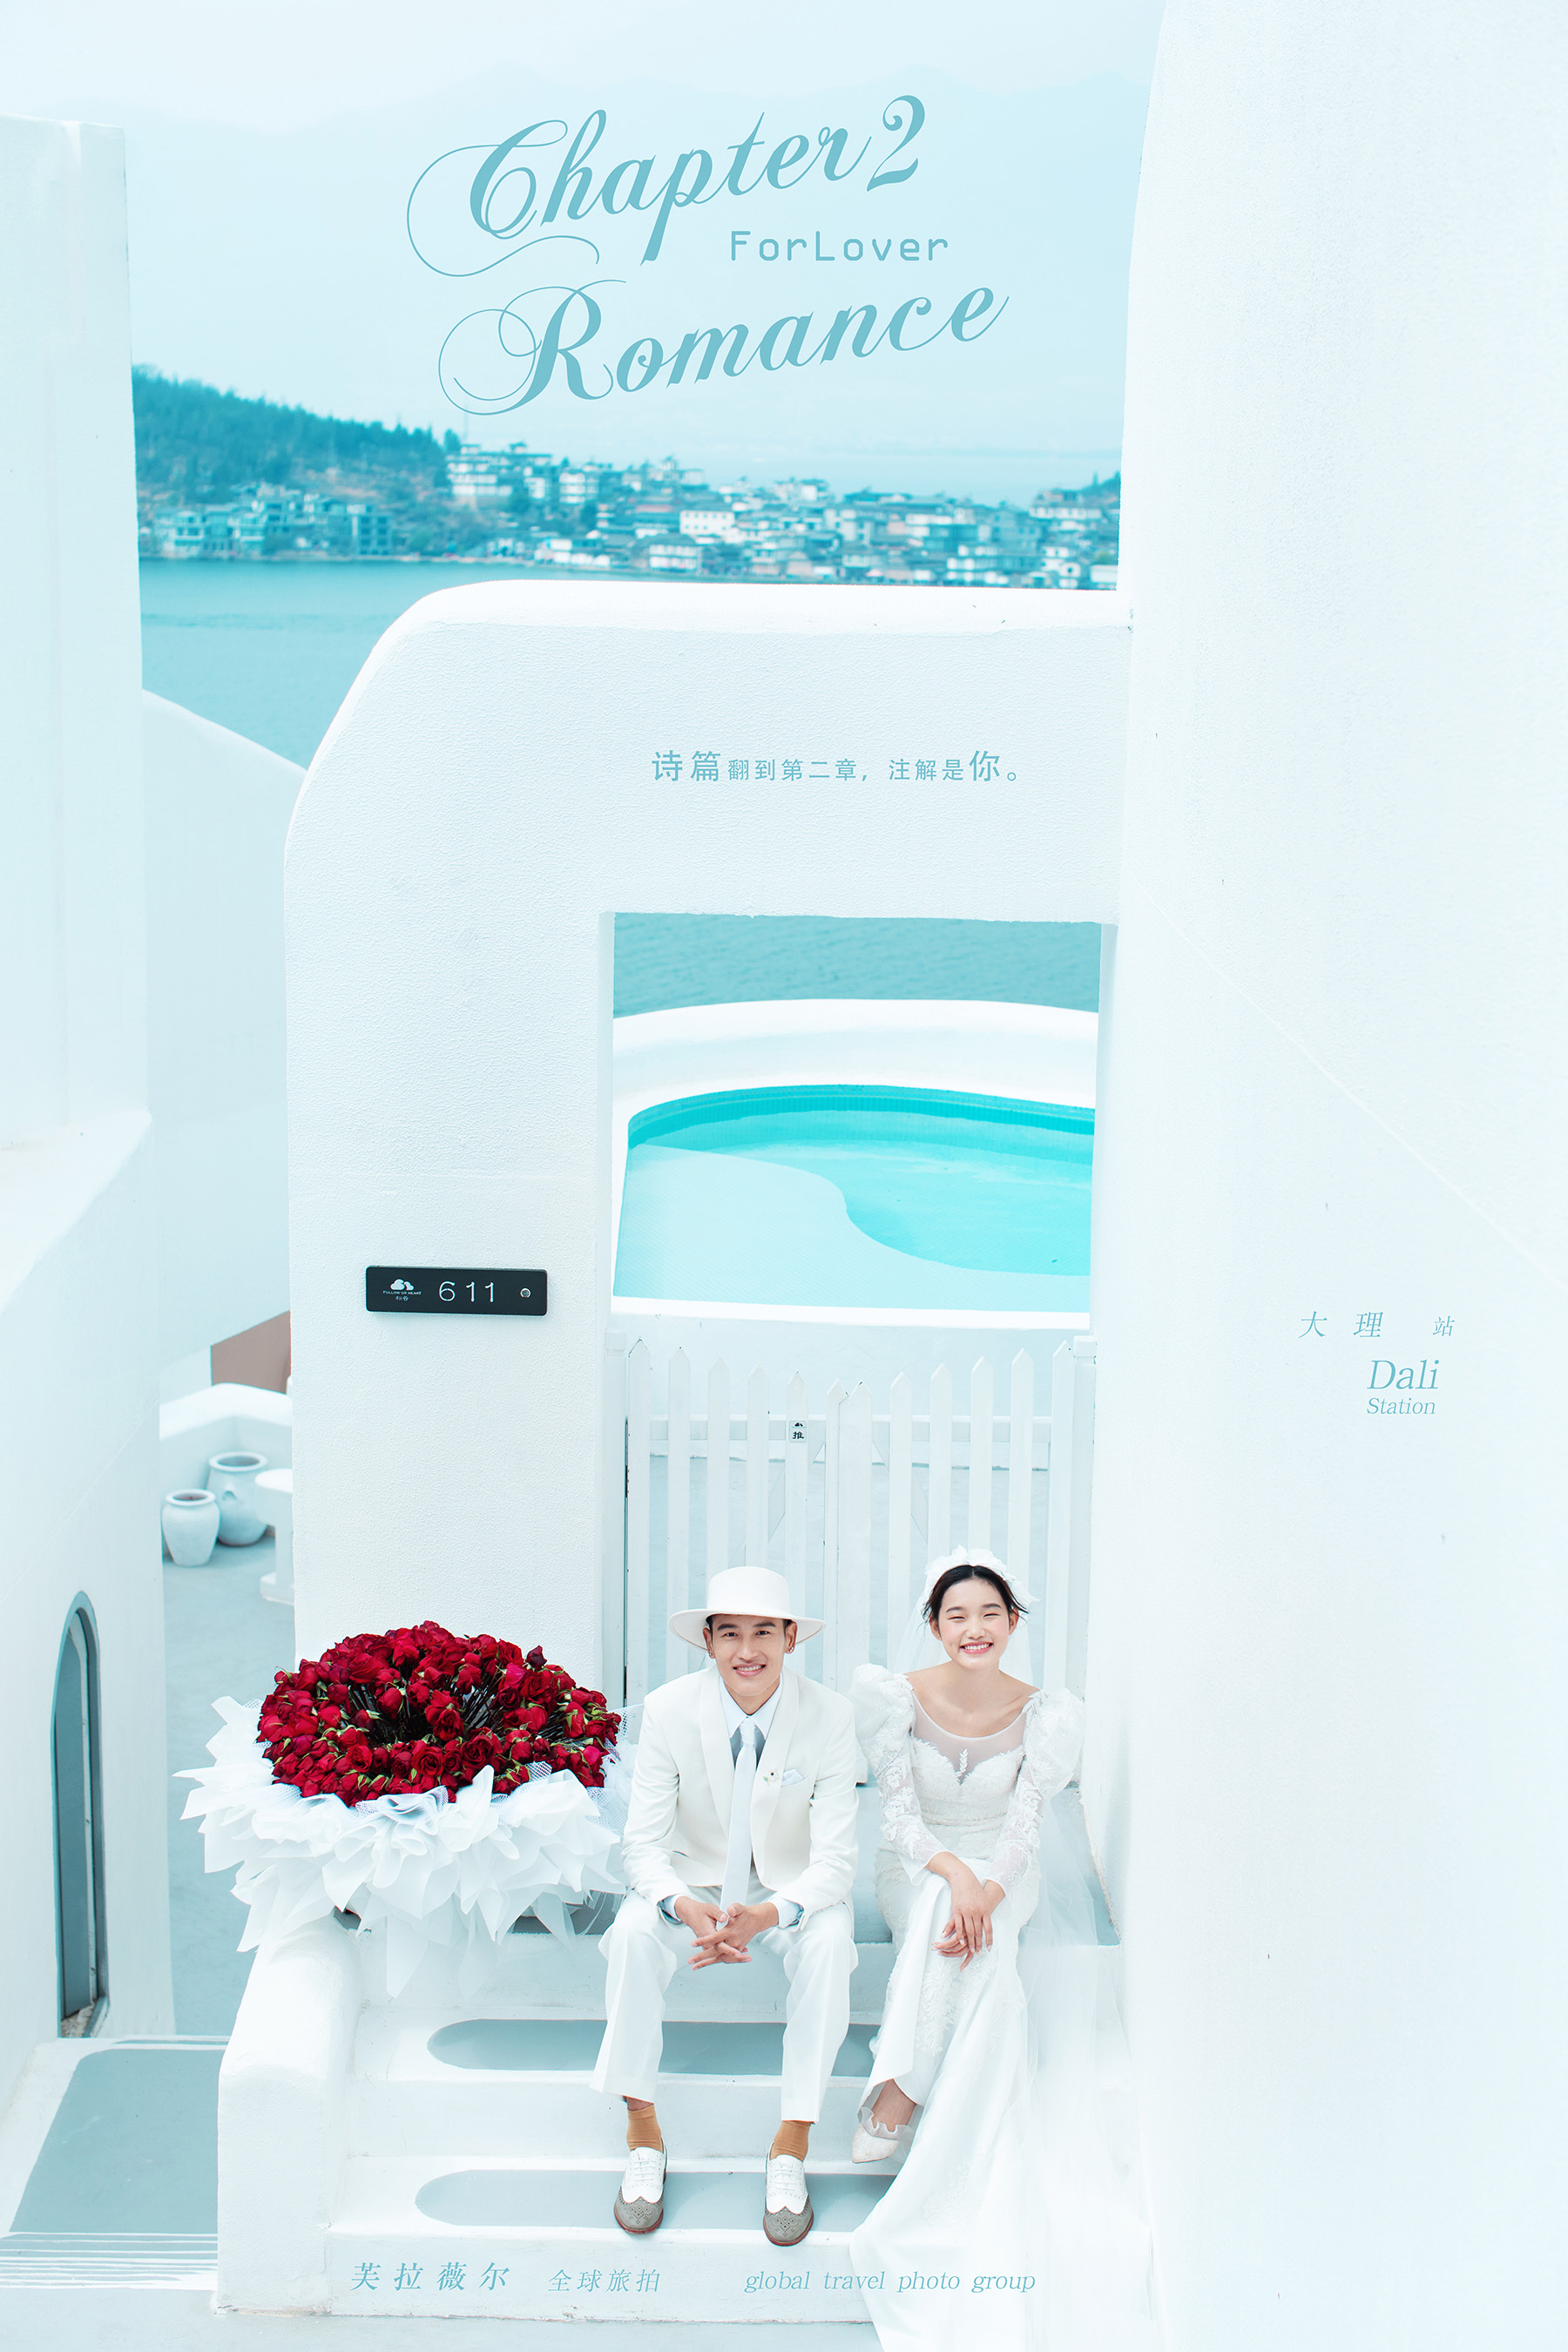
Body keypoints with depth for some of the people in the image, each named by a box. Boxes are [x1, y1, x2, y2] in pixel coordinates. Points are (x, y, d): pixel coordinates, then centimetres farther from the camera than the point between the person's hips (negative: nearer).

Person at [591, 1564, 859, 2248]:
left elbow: (835, 1859, -18)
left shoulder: (829, 1717, -19)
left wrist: (768, 1915, -39)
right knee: (632, 1931, -30)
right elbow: (643, 1843, -14)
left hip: (792, 1889, 0)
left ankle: (791, 2148, -22)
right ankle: (642, 2131, -17)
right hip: (694, 1880, 1)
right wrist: (685, 1909, -36)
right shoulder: (669, 1710, -17)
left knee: (829, 1942, -32)